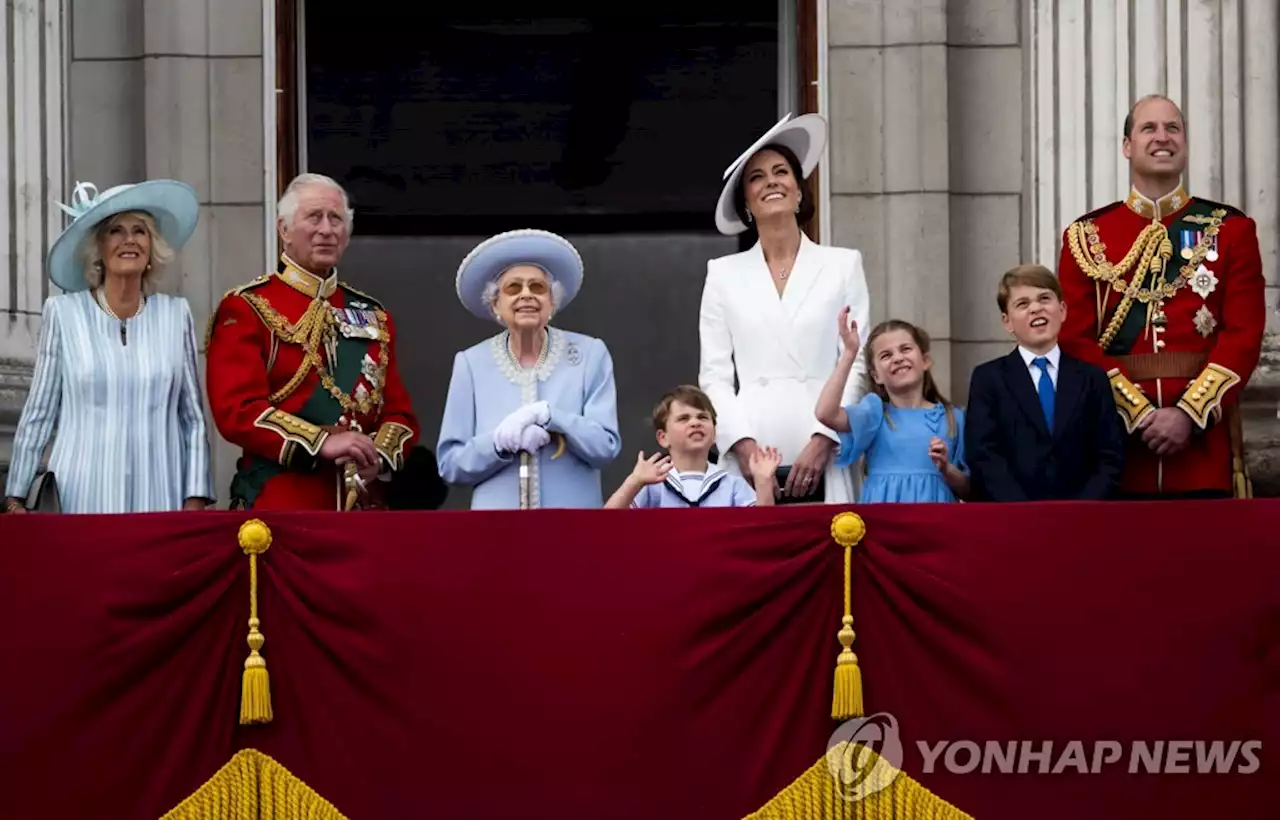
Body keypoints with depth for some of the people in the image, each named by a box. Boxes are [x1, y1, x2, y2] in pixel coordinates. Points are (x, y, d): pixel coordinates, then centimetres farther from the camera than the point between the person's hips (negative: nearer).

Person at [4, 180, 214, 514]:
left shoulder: (176, 315, 7)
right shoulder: (63, 313, 2)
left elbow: (194, 420, 9)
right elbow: (38, 414, 6)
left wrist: (196, 500, 1)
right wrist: (16, 498, 4)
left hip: (159, 500, 1)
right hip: (83, 498, -1)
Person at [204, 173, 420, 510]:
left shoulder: (373, 316, 16)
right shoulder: (245, 310, 0)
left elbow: (399, 412, 13)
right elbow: (237, 410, -11)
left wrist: (379, 455, -9)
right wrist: (322, 442, -20)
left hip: (365, 506, 5)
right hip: (278, 506, -5)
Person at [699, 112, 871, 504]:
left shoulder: (843, 265, 10)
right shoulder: (724, 274, 12)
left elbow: (857, 366, 4)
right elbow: (714, 374, 8)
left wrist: (823, 440, -7)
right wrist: (743, 444, -6)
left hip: (821, 461, -1)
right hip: (750, 460, 1)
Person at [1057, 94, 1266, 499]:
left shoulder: (1231, 230, 7)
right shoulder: (1086, 237, 7)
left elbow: (1244, 335, -1)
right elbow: (1076, 339, 0)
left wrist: (1189, 413, -13)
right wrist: (1138, 413, -12)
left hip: (1204, 431, 0)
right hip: (1118, 438, 0)